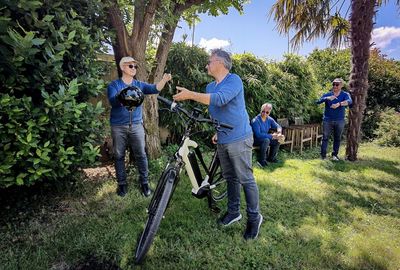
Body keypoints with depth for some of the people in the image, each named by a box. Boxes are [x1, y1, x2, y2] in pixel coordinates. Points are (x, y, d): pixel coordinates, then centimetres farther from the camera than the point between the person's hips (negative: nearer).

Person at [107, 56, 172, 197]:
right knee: (119, 156, 7)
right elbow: (113, 101, -17)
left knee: (141, 155, 2)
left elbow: (154, 89, -9)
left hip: (136, 125, 1)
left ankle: (144, 182, 16)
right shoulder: (114, 85, 1)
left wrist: (164, 80, -28)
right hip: (118, 126, -1)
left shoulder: (140, 85, 8)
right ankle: (122, 183, 22)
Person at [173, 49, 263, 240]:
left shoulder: (234, 80, -11)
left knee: (246, 179, -1)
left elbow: (220, 99, -30)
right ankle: (234, 212, 31)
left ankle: (254, 217, 15)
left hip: (239, 140, -8)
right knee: (230, 178, 16)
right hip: (222, 141, 8)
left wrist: (190, 94, -30)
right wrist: (217, 132, 15)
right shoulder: (210, 87, 13)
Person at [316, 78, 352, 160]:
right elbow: (318, 101, -13)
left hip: (339, 121, 1)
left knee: (337, 138, 9)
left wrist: (339, 104, -37)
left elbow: (349, 101, -19)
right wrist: (327, 98, -31)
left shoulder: (345, 94, 2)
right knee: (325, 138, -1)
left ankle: (335, 155, 23)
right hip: (327, 120, -1)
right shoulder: (327, 94, 2)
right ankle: (323, 155, 4)